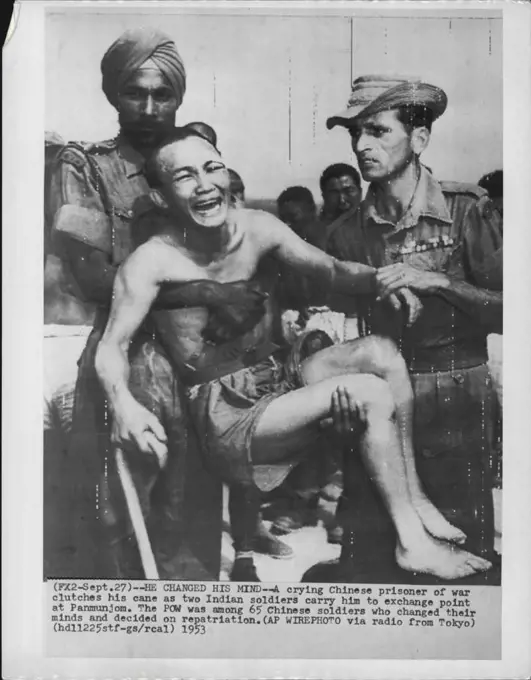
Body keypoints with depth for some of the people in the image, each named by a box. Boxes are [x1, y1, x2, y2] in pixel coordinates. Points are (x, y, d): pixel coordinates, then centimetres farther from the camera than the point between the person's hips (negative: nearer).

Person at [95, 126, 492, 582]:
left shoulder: (257, 228, -1)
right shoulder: (153, 261, -16)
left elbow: (332, 271, 7)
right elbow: (112, 347, -19)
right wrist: (124, 404, -38)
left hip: (280, 379, 6)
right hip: (226, 413, -6)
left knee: (381, 353, -15)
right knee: (370, 394, -21)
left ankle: (414, 499, -6)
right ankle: (412, 541, -7)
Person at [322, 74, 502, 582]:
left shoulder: (468, 211, -5)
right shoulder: (349, 233, 5)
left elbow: (504, 310, -10)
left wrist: (437, 282, -20)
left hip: (456, 407, -3)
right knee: (372, 554, 8)